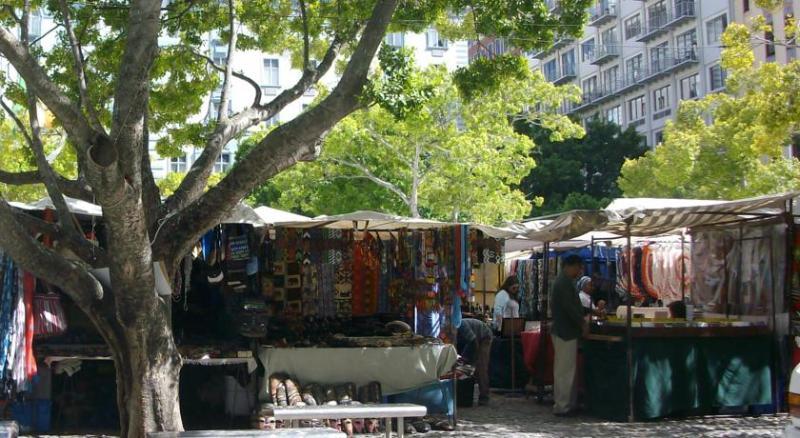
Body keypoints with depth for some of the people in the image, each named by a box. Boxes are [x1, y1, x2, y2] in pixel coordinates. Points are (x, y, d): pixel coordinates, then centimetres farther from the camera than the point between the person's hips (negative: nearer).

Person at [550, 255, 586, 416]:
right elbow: (570, 308, -22)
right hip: (566, 333, -11)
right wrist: (582, 324, -12)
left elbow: (573, 305, 24)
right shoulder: (565, 283, -17)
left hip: (562, 332, 11)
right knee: (565, 370, -6)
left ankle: (568, 404, 20)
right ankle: (562, 406, -2)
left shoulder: (563, 281, 16)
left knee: (564, 370, 14)